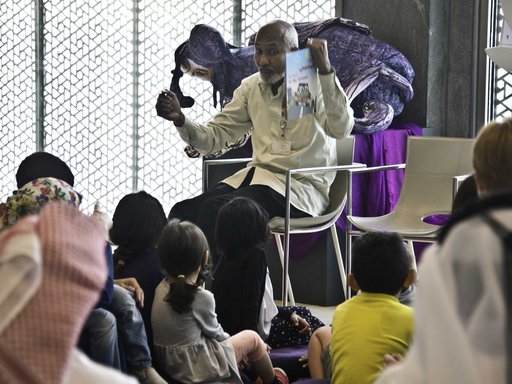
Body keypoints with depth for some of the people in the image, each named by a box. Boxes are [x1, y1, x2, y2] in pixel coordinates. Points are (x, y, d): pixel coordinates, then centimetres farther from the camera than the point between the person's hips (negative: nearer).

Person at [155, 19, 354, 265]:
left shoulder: (315, 84, -4)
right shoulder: (251, 87, 13)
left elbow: (341, 129, -23)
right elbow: (214, 137, 11)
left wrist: (326, 70, -29)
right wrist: (180, 120, -8)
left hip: (302, 186, -6)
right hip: (258, 175, 6)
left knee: (215, 209, -29)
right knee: (182, 212, -18)